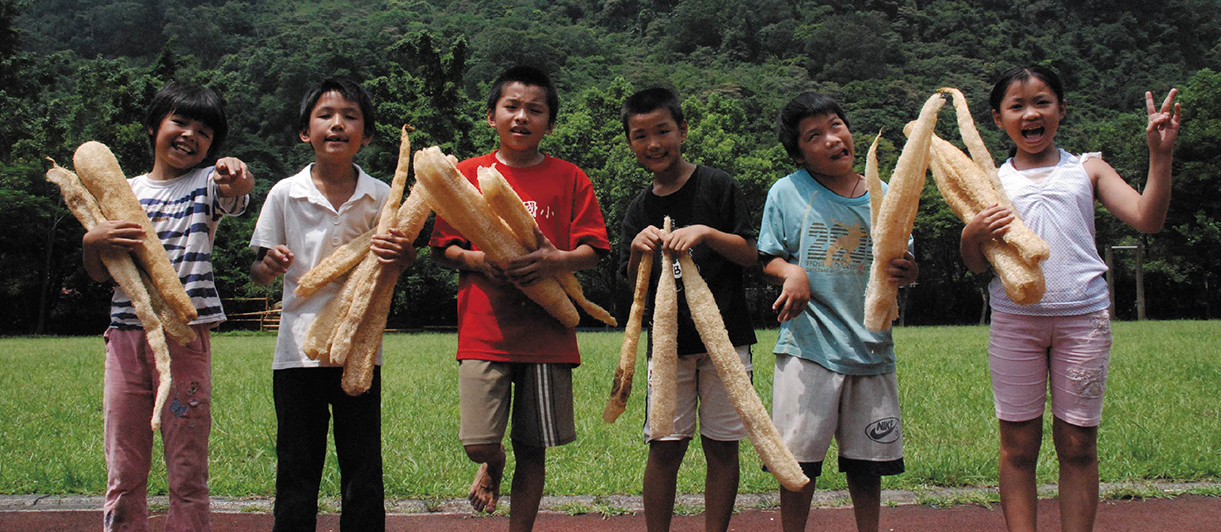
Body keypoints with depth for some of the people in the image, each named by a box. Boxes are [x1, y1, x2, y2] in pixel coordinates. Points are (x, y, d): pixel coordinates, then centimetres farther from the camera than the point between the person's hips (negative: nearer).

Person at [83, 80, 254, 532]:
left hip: (185, 336, -3)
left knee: (187, 473, -1)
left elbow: (238, 192, -20)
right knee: (123, 474, 6)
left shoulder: (208, 183, 6)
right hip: (126, 333, 3)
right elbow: (98, 274, 15)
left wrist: (237, 179, -44)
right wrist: (92, 241, -7)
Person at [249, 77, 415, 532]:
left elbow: (398, 261, 9)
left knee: (363, 471, 6)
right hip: (299, 348, 0)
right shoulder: (285, 194, 1)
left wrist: (403, 256, -14)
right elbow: (258, 273, 6)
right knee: (296, 470, 6)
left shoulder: (381, 197, 1)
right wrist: (268, 266, -17)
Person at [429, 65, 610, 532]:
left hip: (547, 334, 0)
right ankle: (492, 465, 30)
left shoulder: (569, 178, 6)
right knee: (478, 444, -7)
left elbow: (592, 252, 2)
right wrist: (476, 260, -12)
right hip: (483, 332, 0)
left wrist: (557, 260, -18)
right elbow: (443, 248, 9)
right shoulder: (468, 174, 7)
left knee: (531, 448, 4)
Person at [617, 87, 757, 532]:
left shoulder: (717, 186, -1)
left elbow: (750, 256, -4)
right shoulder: (639, 210, 10)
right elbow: (636, 287, 8)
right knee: (664, 446, 0)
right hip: (669, 344, 2)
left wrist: (707, 233, -20)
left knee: (722, 446, 3)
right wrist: (638, 252, -13)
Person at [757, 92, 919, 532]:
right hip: (808, 344, -2)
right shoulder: (787, 193, 0)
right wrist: (790, 273, -18)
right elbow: (769, 260, 4)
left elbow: (905, 266, 11)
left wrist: (906, 272, -12)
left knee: (867, 461, 10)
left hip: (871, 346, 3)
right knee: (798, 459, 0)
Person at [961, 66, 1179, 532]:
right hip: (1015, 319, 0)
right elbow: (976, 265, 6)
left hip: (1084, 317, 0)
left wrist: (1160, 155, -9)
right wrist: (971, 237, -16)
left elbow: (1147, 219, -1)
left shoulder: (1088, 170, 10)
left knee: (1078, 445, 4)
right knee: (1018, 446, 4)